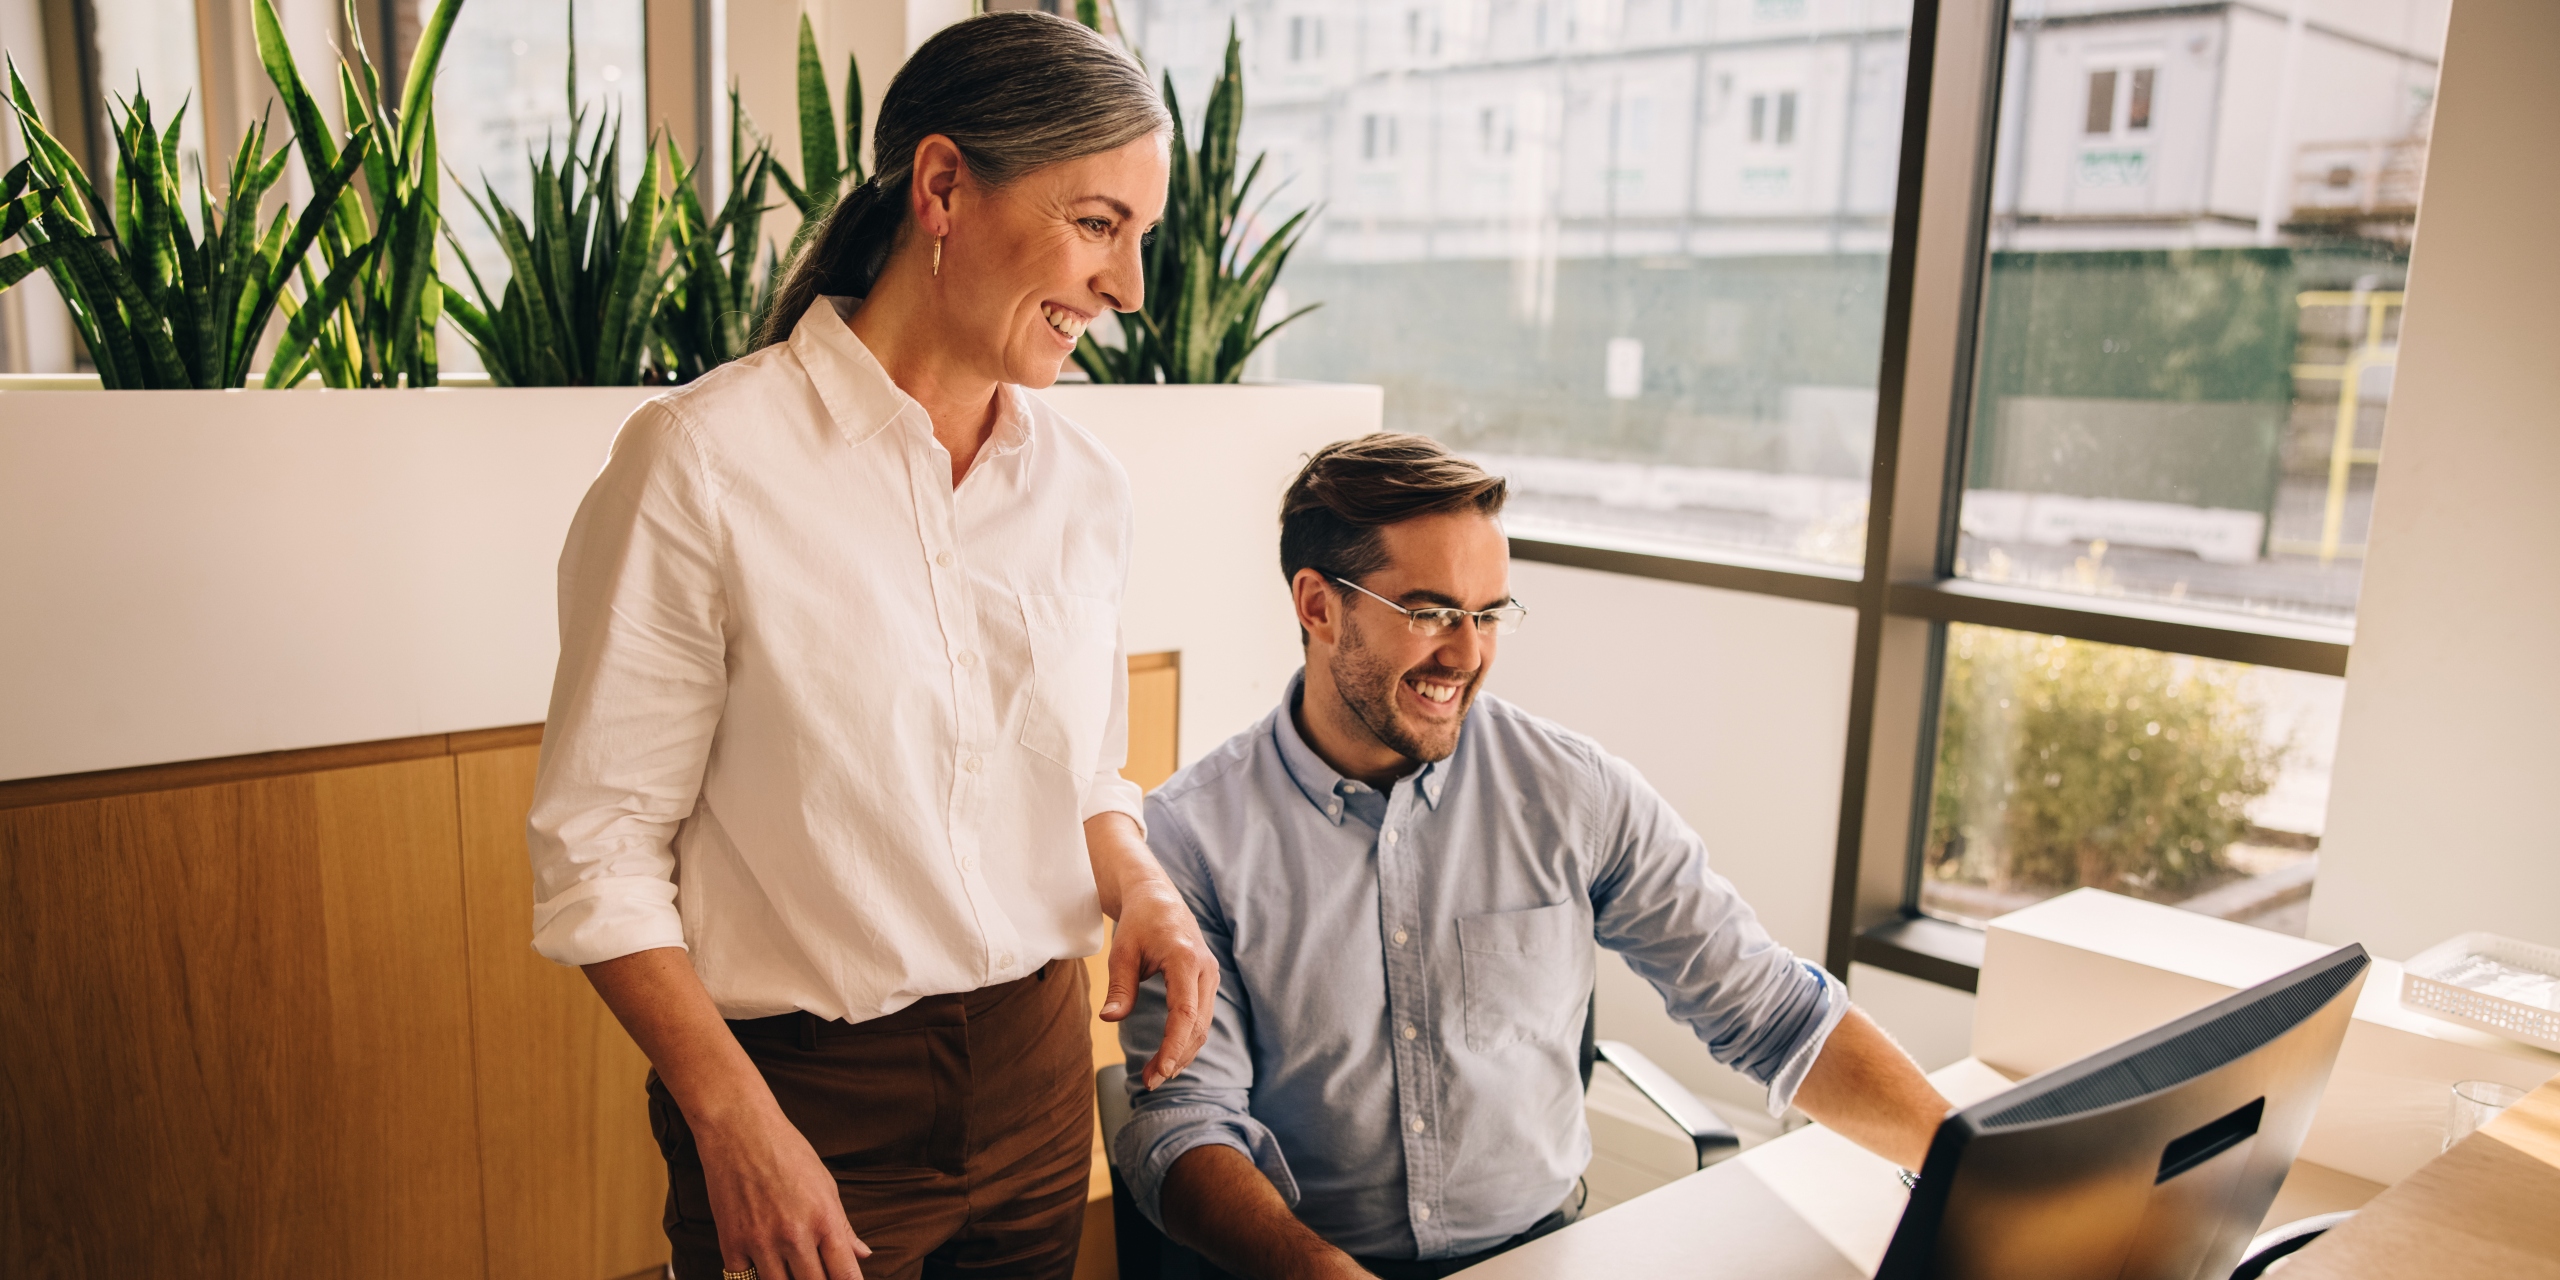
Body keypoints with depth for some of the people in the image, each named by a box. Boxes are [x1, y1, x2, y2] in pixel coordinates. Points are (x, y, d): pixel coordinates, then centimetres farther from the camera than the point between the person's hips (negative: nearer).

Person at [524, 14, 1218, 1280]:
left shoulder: (1081, 485, 2)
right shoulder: (701, 462, -15)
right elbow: (597, 846, -12)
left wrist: (1139, 886, -5)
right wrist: (733, 1119, -17)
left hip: (1040, 1074, 6)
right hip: (806, 1090, -5)